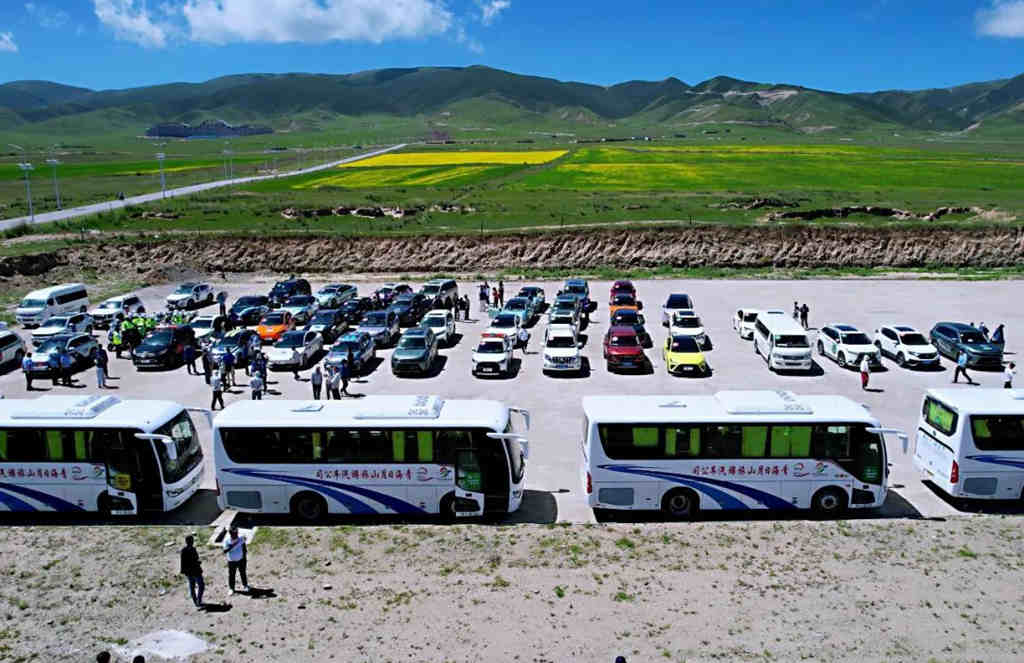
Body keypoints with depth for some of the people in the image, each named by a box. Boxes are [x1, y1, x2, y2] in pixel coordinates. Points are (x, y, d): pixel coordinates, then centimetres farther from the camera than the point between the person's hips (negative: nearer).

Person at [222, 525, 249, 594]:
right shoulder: (226, 540, -17)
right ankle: (231, 588, 26)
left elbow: (244, 549, 1)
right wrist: (232, 546, -38)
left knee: (243, 573, 14)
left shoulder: (241, 539, -12)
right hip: (231, 561, -1)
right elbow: (225, 551, -25)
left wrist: (244, 558, 5)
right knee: (231, 575, 6)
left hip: (241, 560, 1)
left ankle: (245, 585, 35)